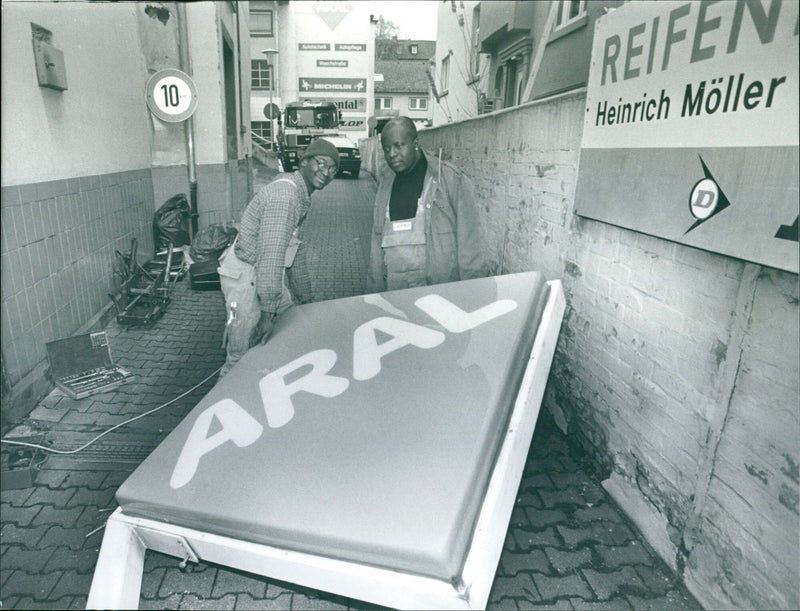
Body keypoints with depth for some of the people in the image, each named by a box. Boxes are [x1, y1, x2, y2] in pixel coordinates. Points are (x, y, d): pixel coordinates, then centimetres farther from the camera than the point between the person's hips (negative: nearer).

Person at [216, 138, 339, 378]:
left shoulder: (301, 195, 11)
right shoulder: (284, 193, -23)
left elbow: (293, 251, 19)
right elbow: (272, 253, -30)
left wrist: (305, 299, 23)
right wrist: (268, 312, -31)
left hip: (264, 275, 10)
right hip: (245, 279, -10)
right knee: (242, 359, -3)